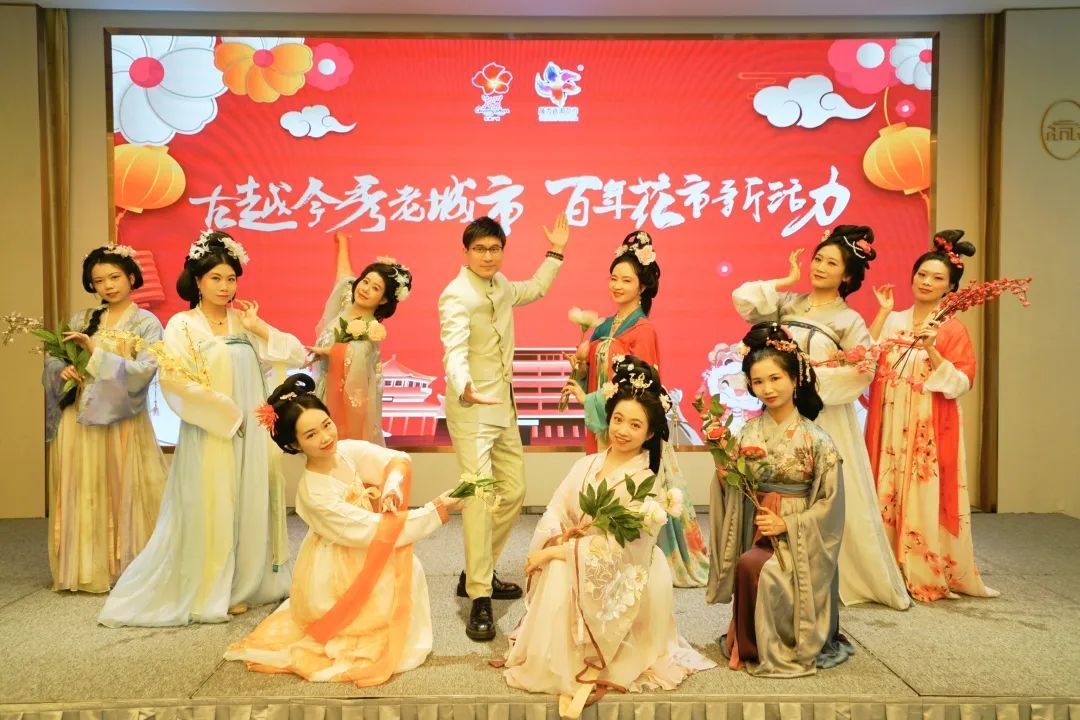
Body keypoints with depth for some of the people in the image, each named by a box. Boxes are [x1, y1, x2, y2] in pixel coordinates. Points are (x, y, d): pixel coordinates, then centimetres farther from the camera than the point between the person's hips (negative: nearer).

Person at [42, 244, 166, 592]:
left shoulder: (146, 323, 0)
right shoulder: (82, 319, 12)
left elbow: (144, 371, -14)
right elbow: (53, 359, 14)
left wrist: (96, 351, -16)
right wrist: (62, 370, -8)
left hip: (121, 421, -4)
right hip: (77, 419, 4)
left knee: (121, 492, -1)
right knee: (81, 494, 5)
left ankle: (124, 569, 8)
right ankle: (85, 569, 14)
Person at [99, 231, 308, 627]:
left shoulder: (243, 322, 9)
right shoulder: (182, 325, -3)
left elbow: (296, 356, 4)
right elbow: (177, 381, -16)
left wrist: (260, 328, -5)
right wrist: (227, 413, -19)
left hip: (249, 434, 5)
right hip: (208, 436, -4)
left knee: (248, 509, 11)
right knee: (209, 513, 2)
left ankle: (240, 586, 25)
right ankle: (208, 594, 15)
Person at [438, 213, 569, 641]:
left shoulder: (500, 286, 9)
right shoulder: (457, 296, -16)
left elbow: (536, 290, 31)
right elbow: (455, 350, -33)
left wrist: (556, 252, 25)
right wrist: (464, 389, -51)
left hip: (503, 408, 9)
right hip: (471, 410, -9)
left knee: (513, 492, 12)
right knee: (479, 497, -15)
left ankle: (478, 574, 27)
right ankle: (479, 600, -10)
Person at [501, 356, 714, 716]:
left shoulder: (647, 483, -12)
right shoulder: (585, 465, 3)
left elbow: (618, 548, -18)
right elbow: (554, 514, 0)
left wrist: (557, 551, -18)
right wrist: (557, 540, -23)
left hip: (620, 579, -5)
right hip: (571, 566, 5)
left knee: (563, 569, -29)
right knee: (557, 576, -25)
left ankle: (588, 671, -12)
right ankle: (564, 666, -6)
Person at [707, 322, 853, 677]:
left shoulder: (815, 439, -6)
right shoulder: (748, 433, 4)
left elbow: (831, 501, -6)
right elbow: (735, 493, 8)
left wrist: (786, 524, -15)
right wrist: (726, 474, -13)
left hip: (799, 538, -3)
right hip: (757, 533, 3)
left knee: (753, 566, -31)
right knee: (748, 565, -28)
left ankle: (759, 649, -7)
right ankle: (750, 645, 0)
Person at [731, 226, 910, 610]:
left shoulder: (849, 321, -1)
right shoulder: (789, 304, 10)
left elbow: (862, 371, -10)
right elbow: (744, 299, 0)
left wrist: (817, 371, -15)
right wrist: (787, 280, 5)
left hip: (825, 421, -3)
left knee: (831, 500, 0)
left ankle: (848, 578, 14)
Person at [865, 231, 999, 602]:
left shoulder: (953, 329, 0)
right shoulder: (892, 321, 10)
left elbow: (958, 385, -7)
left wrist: (931, 349, -19)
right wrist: (882, 313, -3)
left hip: (928, 430, -3)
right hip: (889, 425, 3)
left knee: (923, 496, -3)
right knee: (886, 493, 4)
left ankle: (927, 574, 11)